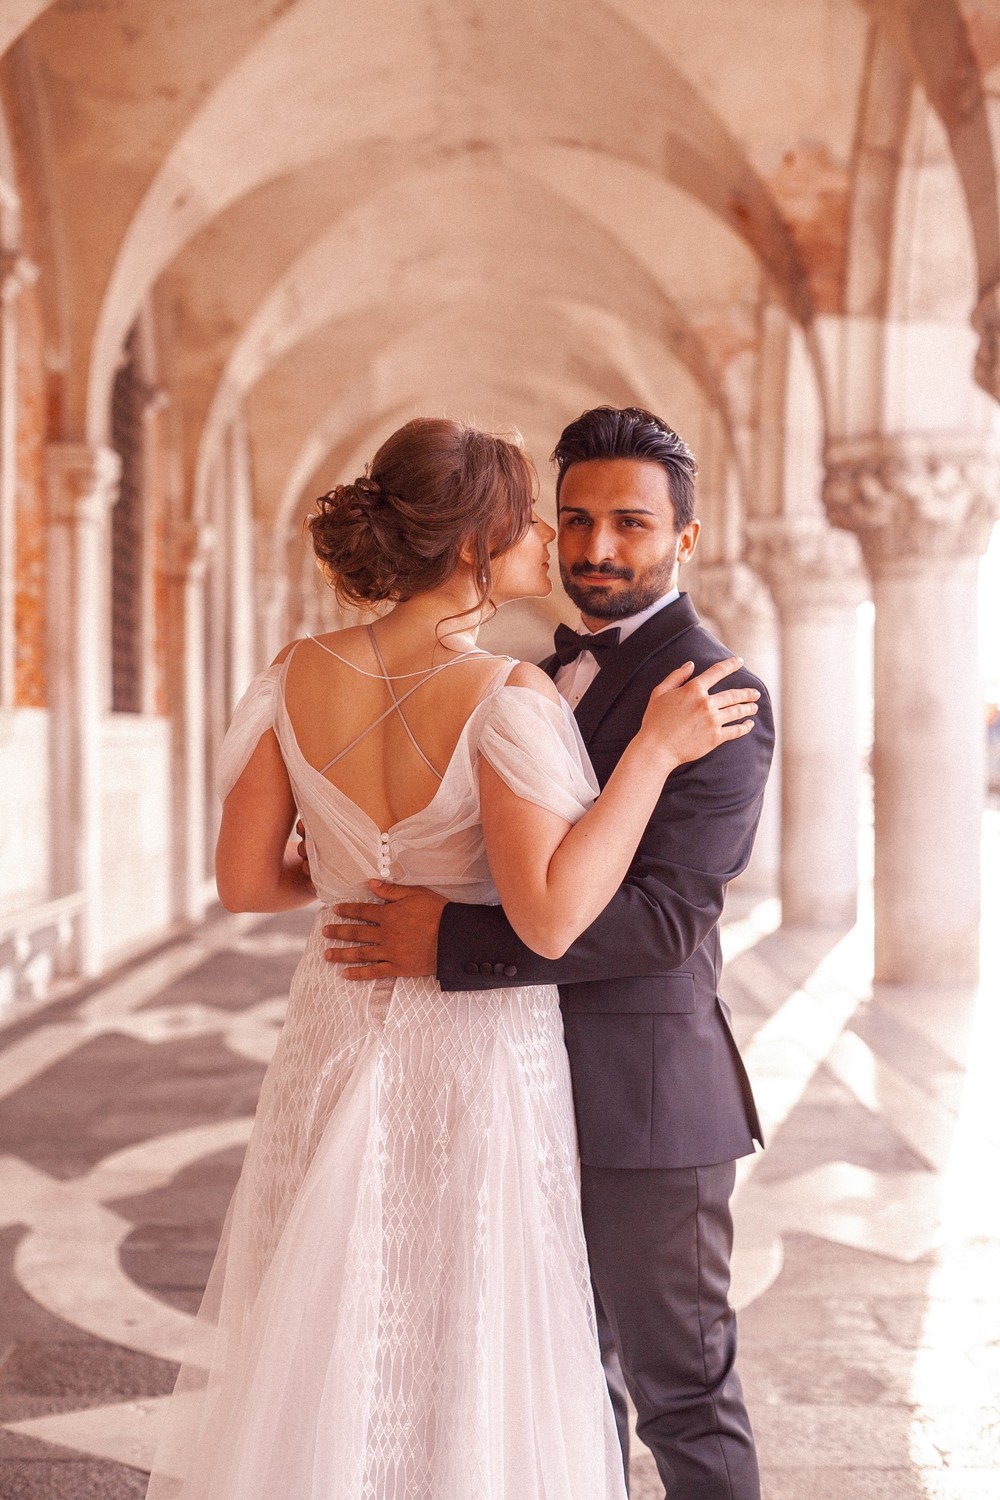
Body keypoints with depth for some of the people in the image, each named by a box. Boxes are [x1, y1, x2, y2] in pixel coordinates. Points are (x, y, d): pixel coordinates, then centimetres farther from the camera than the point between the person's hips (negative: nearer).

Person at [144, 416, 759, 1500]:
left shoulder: (300, 675, -5)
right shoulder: (504, 697, -20)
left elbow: (244, 879, -1)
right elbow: (549, 917, -28)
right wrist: (654, 750, -21)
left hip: (336, 1045, 5)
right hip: (478, 1057, -5)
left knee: (317, 1356, 20)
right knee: (466, 1361, 12)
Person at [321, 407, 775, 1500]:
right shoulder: (550, 675, 12)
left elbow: (665, 912, -26)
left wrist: (450, 942, -29)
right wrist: (360, 852, 5)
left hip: (644, 1093, -8)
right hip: (540, 1088, 8)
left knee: (678, 1385, 8)